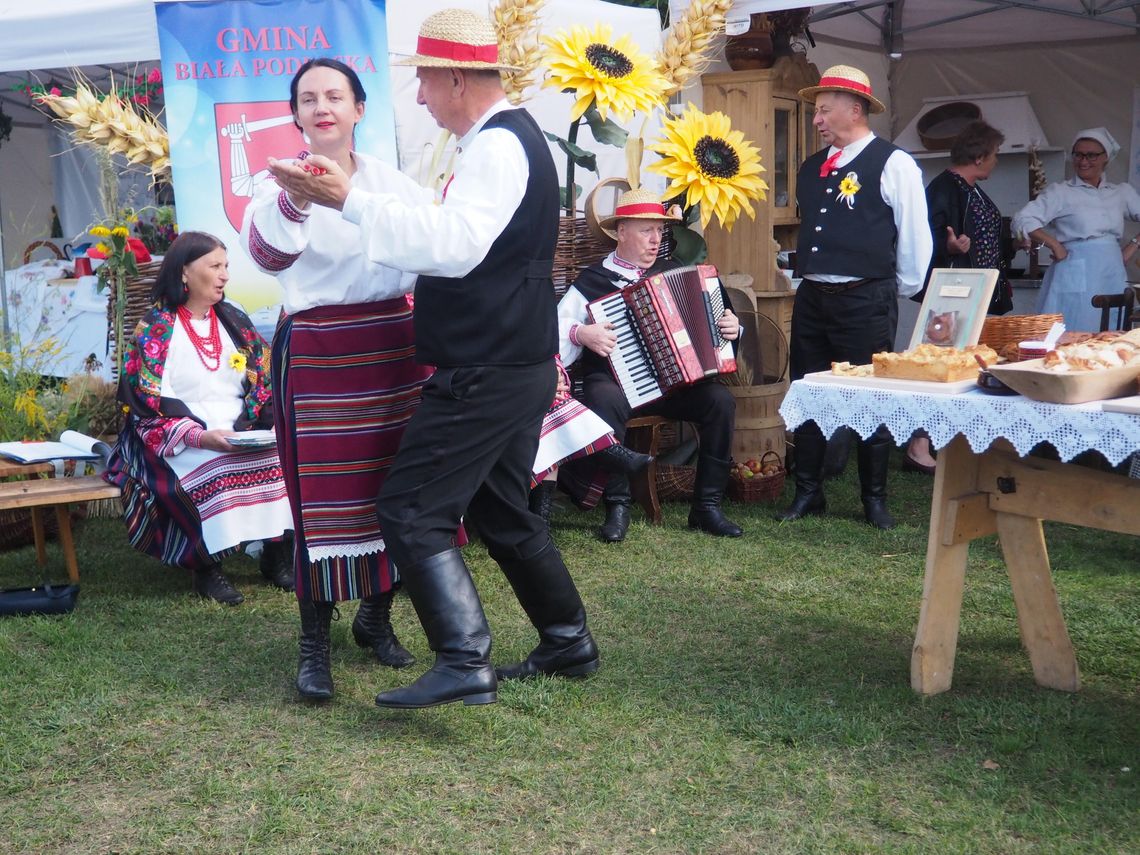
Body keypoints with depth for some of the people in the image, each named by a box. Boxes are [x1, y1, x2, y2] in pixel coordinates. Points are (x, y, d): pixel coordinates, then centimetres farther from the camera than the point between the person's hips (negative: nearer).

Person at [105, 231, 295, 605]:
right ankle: (207, 568, -21)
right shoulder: (154, 330, 0)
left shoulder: (234, 321, 15)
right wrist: (200, 437, -24)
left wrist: (266, 424, -8)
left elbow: (265, 380, 13)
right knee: (215, 471, -37)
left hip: (241, 434, 5)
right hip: (180, 443, -4)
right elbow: (149, 404, -9)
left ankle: (277, 552, -14)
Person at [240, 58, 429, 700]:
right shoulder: (280, 183, -2)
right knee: (322, 499, -3)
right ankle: (314, 645, 9)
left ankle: (376, 617, 27)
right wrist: (294, 201, -42)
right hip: (314, 353, -3)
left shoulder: (392, 180, 8)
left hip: (394, 346, 3)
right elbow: (268, 254, -23)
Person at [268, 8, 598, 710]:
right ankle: (569, 643, 29)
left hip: (485, 375, -11)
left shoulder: (497, 146, -17)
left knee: (411, 509, -10)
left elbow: (455, 244, -31)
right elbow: (450, 222, 24)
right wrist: (359, 197, 21)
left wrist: (351, 201, -31)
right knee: (503, 512, 19)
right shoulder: (511, 138, 16)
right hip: (514, 364, 11)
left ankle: (465, 664, -13)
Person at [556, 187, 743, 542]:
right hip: (615, 380, -3)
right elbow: (554, 330, -3)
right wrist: (581, 334, -22)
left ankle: (707, 506, -11)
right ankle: (617, 506, -22)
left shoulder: (674, 273, 17)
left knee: (721, 399, -22)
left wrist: (731, 327, 2)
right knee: (605, 400, -37)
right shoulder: (592, 280, 5)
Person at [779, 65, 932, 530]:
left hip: (866, 301, -6)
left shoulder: (893, 164, -6)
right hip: (811, 299, 6)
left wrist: (899, 293, 2)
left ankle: (875, 499, 14)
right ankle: (807, 493, 20)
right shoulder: (811, 168, 13)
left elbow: (915, 237, -4)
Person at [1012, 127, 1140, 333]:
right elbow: (1022, 221, -8)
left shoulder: (1122, 193, 13)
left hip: (1113, 277, 4)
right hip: (1076, 279, -4)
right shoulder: (1060, 192, 0)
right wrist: (1055, 245, -12)